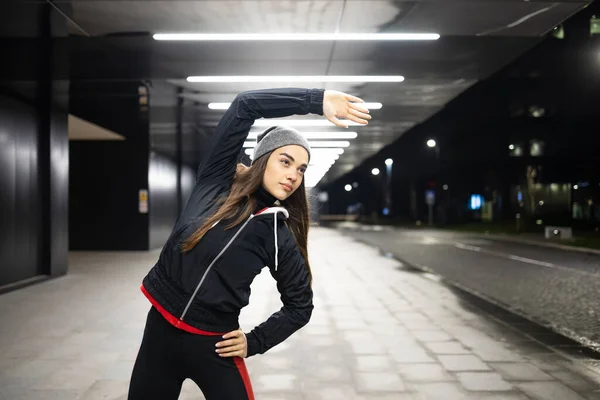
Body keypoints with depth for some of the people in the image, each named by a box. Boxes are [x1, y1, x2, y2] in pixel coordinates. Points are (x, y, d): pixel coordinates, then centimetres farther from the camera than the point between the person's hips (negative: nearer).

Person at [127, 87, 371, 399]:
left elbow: (300, 305, 6)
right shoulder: (216, 181, -5)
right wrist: (317, 100, -18)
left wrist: (255, 342, -2)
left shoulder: (279, 236, -5)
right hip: (160, 330, 1)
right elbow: (244, 105, -14)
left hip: (213, 344, -1)